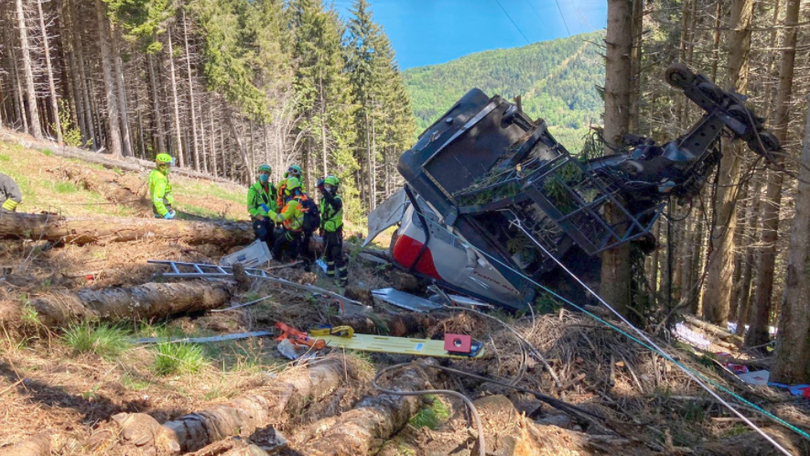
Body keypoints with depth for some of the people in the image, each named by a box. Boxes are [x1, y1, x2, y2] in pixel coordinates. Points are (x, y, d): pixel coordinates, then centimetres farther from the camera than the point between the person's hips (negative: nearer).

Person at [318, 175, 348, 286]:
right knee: (328, 253, 22)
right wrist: (321, 227, 22)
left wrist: (322, 190, -59)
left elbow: (333, 202, -47)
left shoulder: (337, 199, -20)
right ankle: (330, 272, 39)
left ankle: (344, 278, -3)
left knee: (337, 256, -8)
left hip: (335, 232, -8)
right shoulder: (323, 198, 6)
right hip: (326, 231, 9)